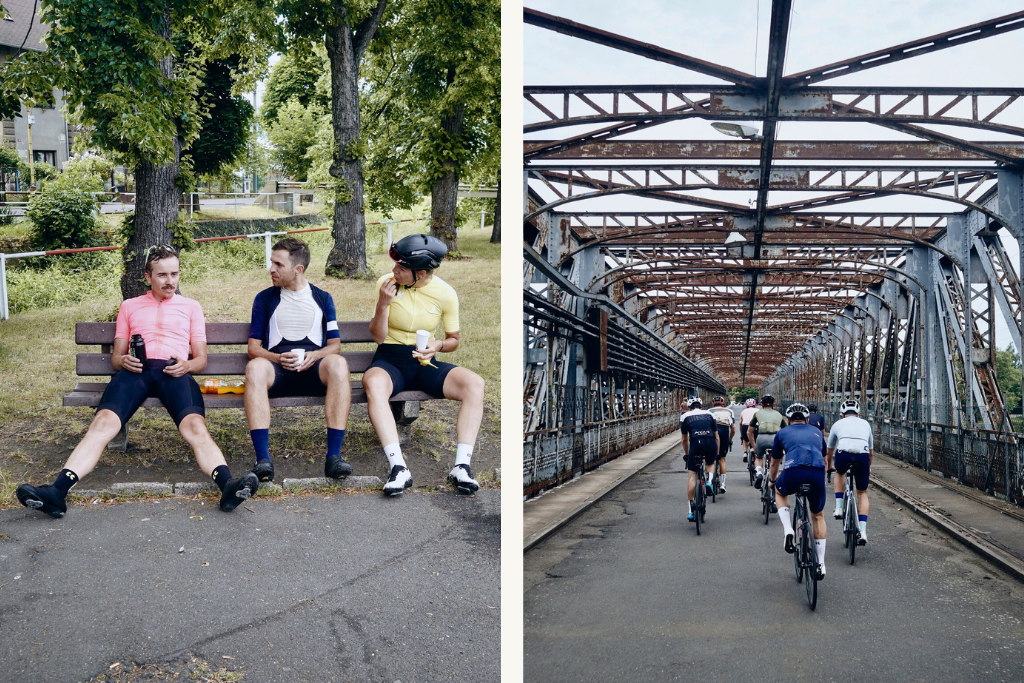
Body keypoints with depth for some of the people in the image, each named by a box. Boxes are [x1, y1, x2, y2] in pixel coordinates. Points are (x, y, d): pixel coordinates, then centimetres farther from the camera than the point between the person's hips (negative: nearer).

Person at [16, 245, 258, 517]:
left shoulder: (191, 307, 26)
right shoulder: (129, 306, 29)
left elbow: (201, 359, 20)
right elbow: (115, 356, 24)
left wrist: (186, 365, -6)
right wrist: (123, 361, -3)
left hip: (174, 372, -1)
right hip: (135, 370, 1)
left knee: (195, 426, -32)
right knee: (103, 423, -28)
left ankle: (227, 485, -57)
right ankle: (57, 492, -45)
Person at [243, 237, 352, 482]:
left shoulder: (322, 298, 18)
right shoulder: (265, 299, 17)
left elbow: (334, 345, 14)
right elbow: (253, 348, 12)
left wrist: (315, 355, -9)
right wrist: (278, 358, -10)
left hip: (314, 370, 0)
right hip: (277, 369, 0)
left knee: (338, 363, -36)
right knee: (254, 367, -36)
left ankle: (333, 456, -39)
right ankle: (263, 460, -44)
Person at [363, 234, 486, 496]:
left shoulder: (445, 293, -3)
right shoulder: (387, 283, -5)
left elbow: (453, 339, 9)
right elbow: (379, 336, -3)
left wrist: (439, 345, -14)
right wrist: (383, 305, -20)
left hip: (424, 363, 2)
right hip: (389, 359, -1)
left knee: (474, 383, -26)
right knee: (373, 384, -39)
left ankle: (461, 466, -30)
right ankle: (398, 468, -44)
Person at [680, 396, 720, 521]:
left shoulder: (685, 416, 21)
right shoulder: (709, 415, 24)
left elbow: (685, 439, 26)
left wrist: (687, 454, 40)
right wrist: (717, 453, 37)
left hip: (696, 443, -2)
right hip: (711, 443, 2)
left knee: (692, 475, 7)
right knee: (710, 463, 34)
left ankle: (691, 510, 5)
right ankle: (709, 481, 5)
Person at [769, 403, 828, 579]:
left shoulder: (782, 433, 28)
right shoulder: (816, 432, 33)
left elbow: (774, 464, 41)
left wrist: (773, 480, 62)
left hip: (793, 472, -1)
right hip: (817, 473, 2)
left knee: (780, 492, 35)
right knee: (818, 515, 25)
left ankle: (788, 531, 12)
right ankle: (821, 564, 22)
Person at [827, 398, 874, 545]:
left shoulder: (838, 424, 29)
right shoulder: (865, 424, 32)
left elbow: (830, 451, 42)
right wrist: (868, 468, 60)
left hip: (843, 454, -1)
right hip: (863, 455, 1)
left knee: (840, 474, 36)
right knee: (862, 493, 18)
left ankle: (839, 508, 23)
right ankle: (862, 532, 8)